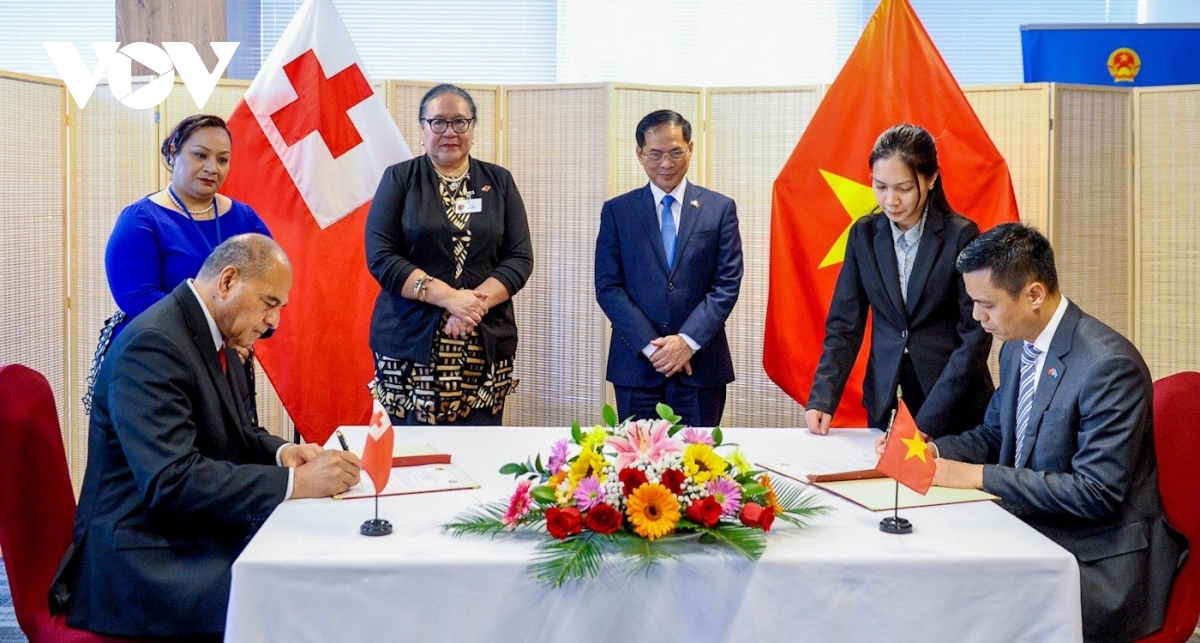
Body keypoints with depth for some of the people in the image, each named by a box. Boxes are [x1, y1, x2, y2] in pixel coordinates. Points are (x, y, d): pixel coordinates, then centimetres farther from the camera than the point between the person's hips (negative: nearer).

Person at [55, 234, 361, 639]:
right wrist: (294, 481, -27)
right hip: (148, 558, -9)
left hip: (201, 534, 9)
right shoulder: (153, 344, -19)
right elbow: (170, 480, -28)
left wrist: (281, 452, -1)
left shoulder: (217, 336, 9)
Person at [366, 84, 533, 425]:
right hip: (411, 345, -1)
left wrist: (477, 302, -13)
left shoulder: (499, 182, 11)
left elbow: (520, 257, 5)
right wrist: (450, 298, -15)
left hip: (485, 347, 2)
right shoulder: (399, 179, 5)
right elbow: (380, 257, -4)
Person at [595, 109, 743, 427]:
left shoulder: (720, 208, 5)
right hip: (636, 363, 1)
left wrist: (688, 340, -13)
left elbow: (727, 284, -1)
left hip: (701, 363, 0)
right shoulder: (617, 211, 6)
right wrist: (650, 345, -11)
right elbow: (608, 287, 0)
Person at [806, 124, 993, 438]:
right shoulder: (864, 234, 0)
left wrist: (927, 421, -20)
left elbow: (975, 336, -13)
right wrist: (822, 399, -13)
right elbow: (844, 324, 0)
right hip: (885, 401, 3)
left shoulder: (961, 236, -12)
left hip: (954, 405, -3)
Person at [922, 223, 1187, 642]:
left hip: (1101, 562, -8)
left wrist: (980, 477, -22)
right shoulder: (1017, 348, 5)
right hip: (1034, 533, 8)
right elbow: (994, 435, 19)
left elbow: (1097, 493, -22)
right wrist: (932, 449, -2)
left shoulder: (1110, 364, -20)